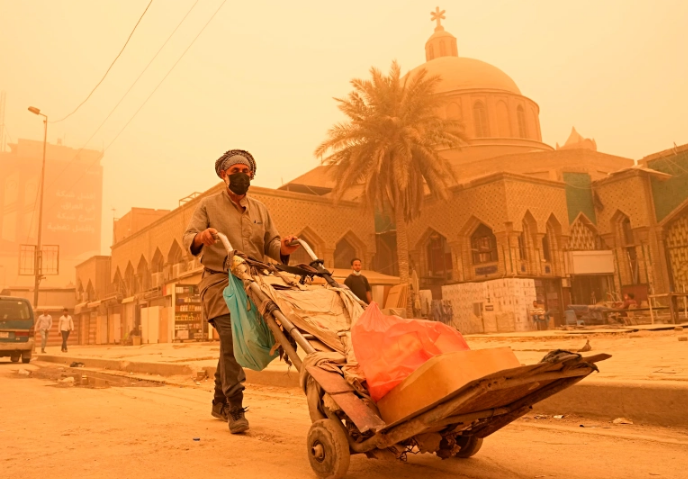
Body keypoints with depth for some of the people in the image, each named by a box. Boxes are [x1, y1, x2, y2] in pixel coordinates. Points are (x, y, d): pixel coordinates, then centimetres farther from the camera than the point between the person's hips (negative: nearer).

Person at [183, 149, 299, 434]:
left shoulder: (259, 209, 18)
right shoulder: (209, 205, 6)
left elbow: (270, 242, 10)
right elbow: (187, 238, -4)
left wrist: (282, 249, -13)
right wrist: (201, 236, -28)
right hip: (220, 283, -4)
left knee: (235, 346, 11)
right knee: (231, 341, -15)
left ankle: (220, 403, 28)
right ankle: (235, 410, -9)